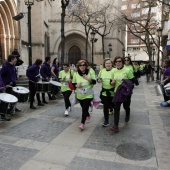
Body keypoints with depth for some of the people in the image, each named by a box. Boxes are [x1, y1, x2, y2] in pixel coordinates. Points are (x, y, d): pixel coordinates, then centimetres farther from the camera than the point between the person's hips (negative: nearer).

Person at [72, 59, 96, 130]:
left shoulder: (90, 72, -5)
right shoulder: (76, 74, 1)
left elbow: (94, 82, -6)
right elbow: (73, 83, 7)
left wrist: (88, 79, -24)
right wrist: (76, 85, -15)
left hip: (88, 94, -3)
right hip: (80, 95, 4)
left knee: (85, 108, -11)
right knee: (83, 108, 18)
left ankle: (82, 123, -7)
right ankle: (88, 115, 47)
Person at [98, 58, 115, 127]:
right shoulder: (102, 71, 5)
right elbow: (98, 79, 14)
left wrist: (114, 81, -26)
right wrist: (99, 80, -8)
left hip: (112, 91, -2)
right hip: (104, 91, 3)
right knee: (105, 106, 2)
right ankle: (106, 121, 14)